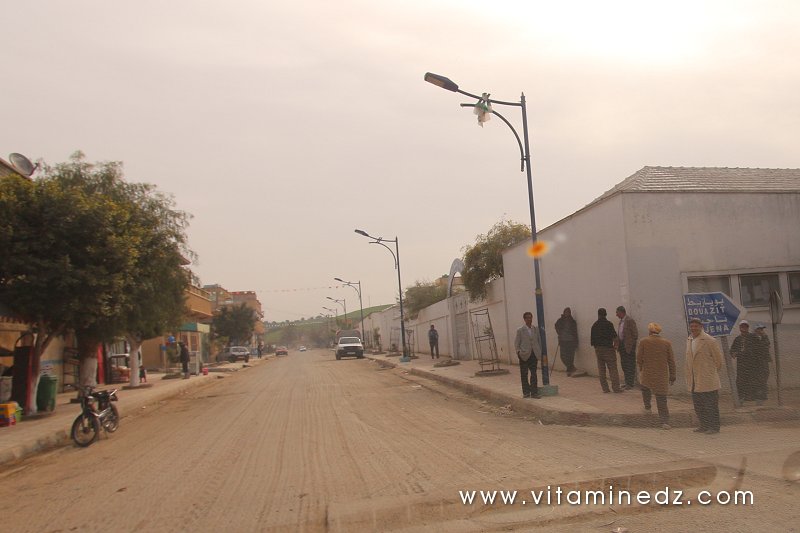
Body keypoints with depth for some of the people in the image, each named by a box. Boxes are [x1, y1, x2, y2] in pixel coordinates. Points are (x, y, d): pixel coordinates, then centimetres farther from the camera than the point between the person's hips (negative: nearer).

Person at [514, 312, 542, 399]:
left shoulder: (536, 329, 6)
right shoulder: (520, 330, -2)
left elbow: (539, 341, 10)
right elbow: (516, 343, 0)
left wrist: (539, 353, 4)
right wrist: (518, 352, -10)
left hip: (534, 355, 2)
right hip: (524, 355, -2)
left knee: (534, 374, 4)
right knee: (524, 374, 5)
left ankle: (534, 392, 10)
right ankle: (526, 392, 14)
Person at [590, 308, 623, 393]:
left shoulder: (594, 325, 5)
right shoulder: (609, 324, -9)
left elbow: (592, 339, 8)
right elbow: (614, 337, -10)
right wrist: (615, 345, 5)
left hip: (598, 349, 4)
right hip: (608, 348, -4)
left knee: (601, 370, 8)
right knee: (613, 369, 1)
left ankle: (605, 388, 9)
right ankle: (615, 387, -1)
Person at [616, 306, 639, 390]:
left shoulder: (630, 321, -15)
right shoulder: (621, 321, 13)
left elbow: (635, 334, -15)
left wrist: (631, 344, -13)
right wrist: (618, 344, 12)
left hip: (629, 346, -9)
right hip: (622, 345, 9)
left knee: (630, 365, -1)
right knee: (624, 364, 14)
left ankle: (631, 383, 6)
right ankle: (627, 382, 24)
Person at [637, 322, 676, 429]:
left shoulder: (643, 342, -6)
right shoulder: (667, 343, -2)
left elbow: (639, 359, -5)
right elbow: (671, 361, 2)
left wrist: (641, 369, 14)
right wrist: (672, 375, 11)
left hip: (647, 373, 0)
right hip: (662, 376, 1)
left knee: (645, 387, 31)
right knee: (662, 399, 5)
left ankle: (647, 406, 42)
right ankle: (665, 421, -1)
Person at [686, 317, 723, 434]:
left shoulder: (709, 341, -10)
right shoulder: (689, 340, 12)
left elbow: (718, 359, -5)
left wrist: (713, 373, 3)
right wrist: (689, 378, 15)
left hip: (707, 381, -7)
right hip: (694, 382, 7)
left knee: (711, 405, 0)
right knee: (698, 405, 12)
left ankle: (714, 427, 9)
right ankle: (704, 426, 22)